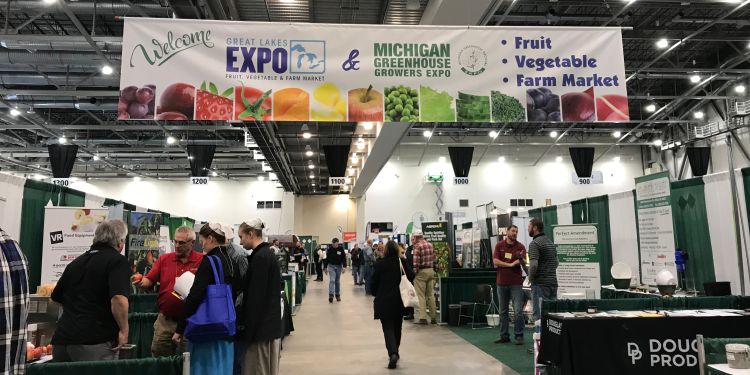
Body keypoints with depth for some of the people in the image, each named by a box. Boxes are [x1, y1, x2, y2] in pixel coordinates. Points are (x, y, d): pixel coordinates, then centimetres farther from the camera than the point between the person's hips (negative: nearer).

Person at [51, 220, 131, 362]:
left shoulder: (76, 262, 15)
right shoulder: (118, 261, -7)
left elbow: (56, 298, 27)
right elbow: (118, 299, -23)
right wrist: (124, 329, -13)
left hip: (62, 340, 7)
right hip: (95, 343, -7)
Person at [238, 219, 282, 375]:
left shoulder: (259, 257, -17)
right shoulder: (269, 254, 13)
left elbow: (256, 297, -20)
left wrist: (248, 331, -15)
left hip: (261, 326, -9)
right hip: (272, 324, 9)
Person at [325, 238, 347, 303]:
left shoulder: (341, 249, -7)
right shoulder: (329, 249, -5)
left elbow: (344, 258, -5)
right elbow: (327, 258, 2)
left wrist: (344, 267, -14)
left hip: (339, 266, 1)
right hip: (331, 266, -1)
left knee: (337, 281, 9)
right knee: (332, 280, -12)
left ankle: (337, 295, 17)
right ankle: (331, 295, -17)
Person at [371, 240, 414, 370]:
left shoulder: (380, 264, -9)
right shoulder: (402, 262, -5)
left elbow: (374, 282, -3)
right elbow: (411, 277, -5)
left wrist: (376, 294, 15)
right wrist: (405, 261, 4)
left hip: (384, 301, -3)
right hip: (399, 300, 3)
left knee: (388, 328, -1)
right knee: (397, 327, 20)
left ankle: (392, 353, -20)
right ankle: (395, 352, 32)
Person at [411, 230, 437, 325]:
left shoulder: (417, 246, -12)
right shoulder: (430, 245, 11)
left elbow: (416, 262, -17)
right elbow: (434, 258, 13)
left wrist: (414, 272, -8)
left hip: (421, 272, -7)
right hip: (431, 271, 7)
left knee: (421, 296, -1)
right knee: (431, 295, 12)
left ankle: (423, 318, -2)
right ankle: (433, 317, 16)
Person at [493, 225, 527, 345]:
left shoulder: (520, 246, 2)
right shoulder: (499, 245, 5)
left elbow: (524, 264, -7)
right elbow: (495, 261, -4)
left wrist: (521, 259, -29)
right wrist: (511, 264, -10)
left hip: (516, 283, -2)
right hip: (501, 282, 2)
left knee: (518, 311, -6)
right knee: (503, 311, 10)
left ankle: (519, 336, 5)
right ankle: (504, 336, 19)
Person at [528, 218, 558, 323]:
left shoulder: (534, 243, -12)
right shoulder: (551, 243, 16)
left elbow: (533, 264, -22)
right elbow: (556, 263, 24)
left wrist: (530, 278, -9)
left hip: (540, 283, -8)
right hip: (553, 282, 8)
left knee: (539, 314, -4)